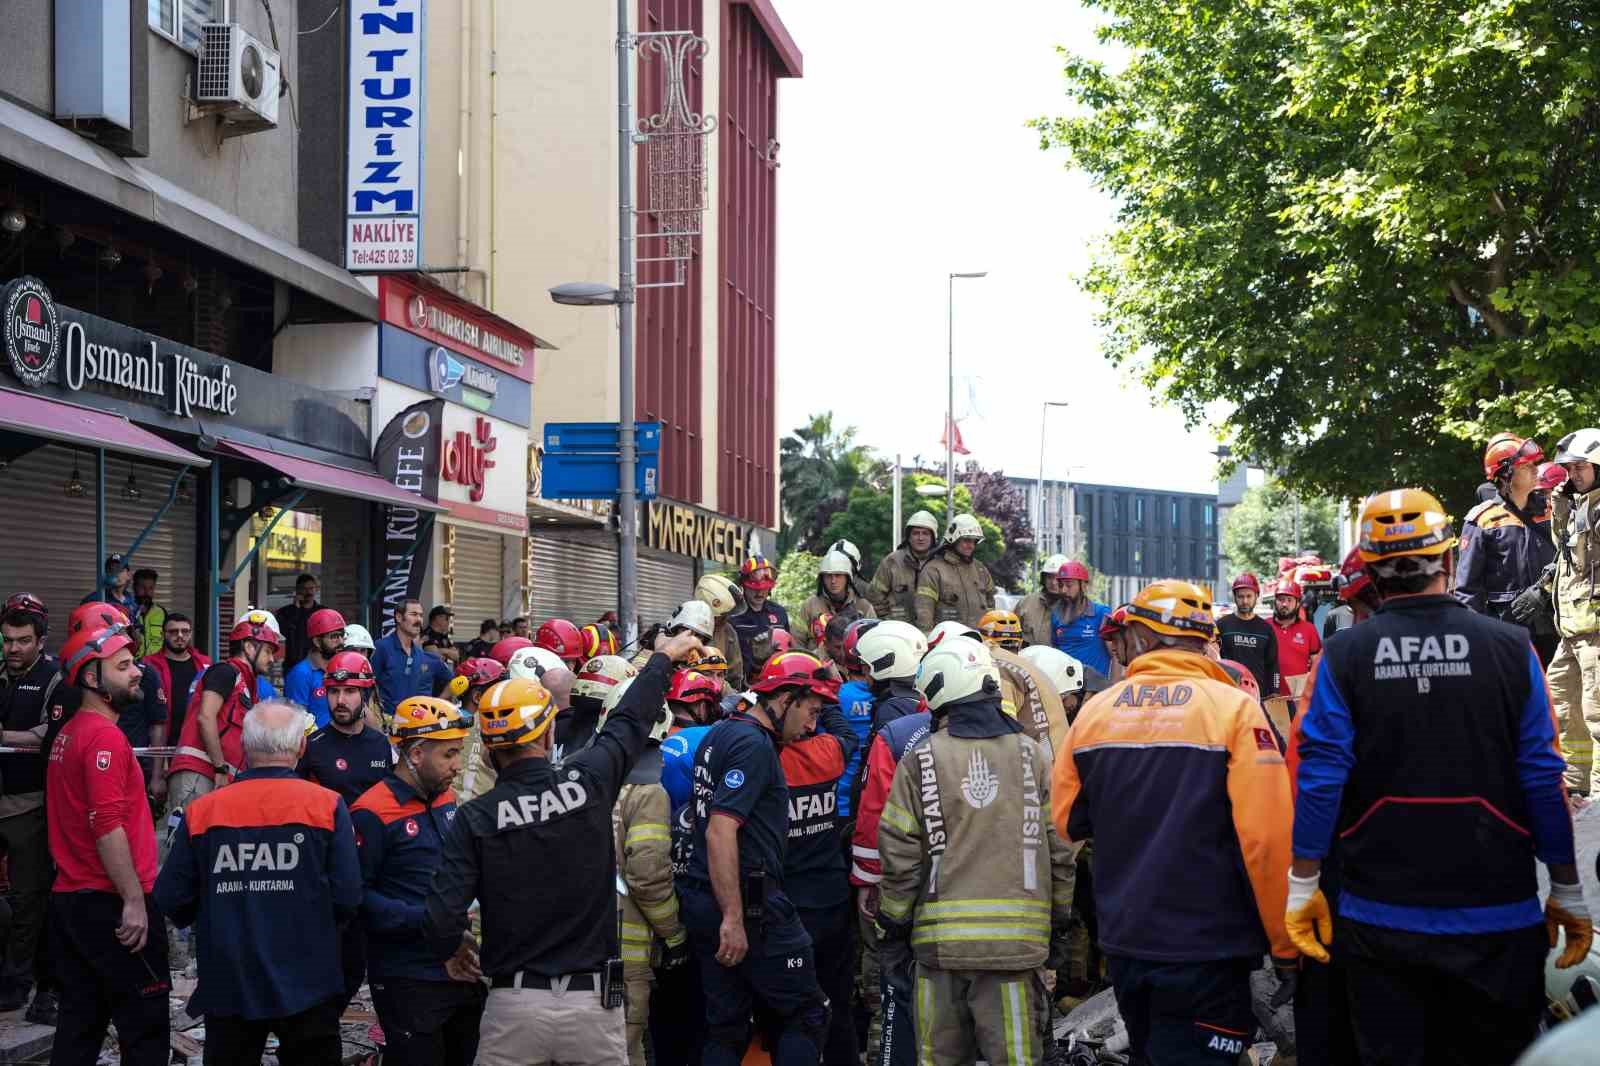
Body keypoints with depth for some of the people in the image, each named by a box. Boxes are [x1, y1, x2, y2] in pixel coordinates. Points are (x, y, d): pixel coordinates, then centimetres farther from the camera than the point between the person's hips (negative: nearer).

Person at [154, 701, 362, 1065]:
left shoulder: (202, 811, -6)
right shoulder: (327, 806, -9)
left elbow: (172, 899, -3)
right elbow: (347, 898, -12)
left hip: (228, 988, 1)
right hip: (307, 986, -1)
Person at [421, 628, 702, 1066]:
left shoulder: (474, 819, -6)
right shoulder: (588, 782, -4)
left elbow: (441, 923, -11)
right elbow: (631, 721, 14)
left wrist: (451, 954, 13)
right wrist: (663, 657, 32)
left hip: (513, 1007, 0)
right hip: (593, 1002, 1)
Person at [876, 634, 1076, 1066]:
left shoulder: (920, 760, -2)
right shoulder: (1029, 755, 3)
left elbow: (900, 856, -2)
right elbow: (1059, 850, 4)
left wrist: (894, 929, 9)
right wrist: (1059, 925, 15)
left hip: (940, 938, 0)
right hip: (1015, 940, 1)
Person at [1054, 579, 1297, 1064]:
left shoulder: (1094, 711, 0)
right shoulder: (1234, 709, -12)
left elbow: (1067, 821, 11)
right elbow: (1265, 837, -17)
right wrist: (1285, 946, -8)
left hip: (1123, 940, 4)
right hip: (1206, 949, -4)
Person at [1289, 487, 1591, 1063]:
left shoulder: (1344, 657, -6)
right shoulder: (1509, 649, -6)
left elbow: (1320, 779, -8)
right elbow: (1544, 781, -5)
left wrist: (1303, 886, 1)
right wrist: (1567, 893, 5)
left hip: (1379, 922, 0)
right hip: (1496, 917, 0)